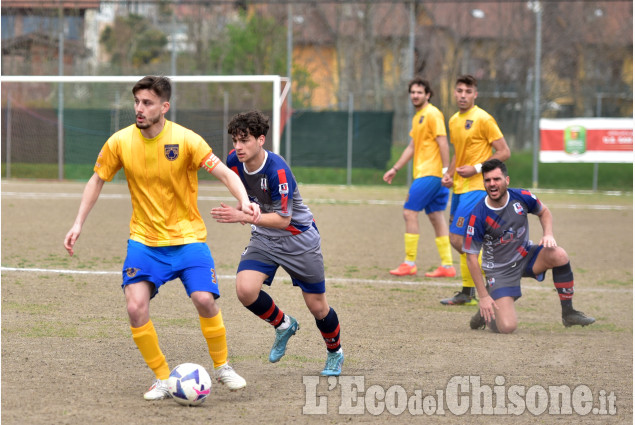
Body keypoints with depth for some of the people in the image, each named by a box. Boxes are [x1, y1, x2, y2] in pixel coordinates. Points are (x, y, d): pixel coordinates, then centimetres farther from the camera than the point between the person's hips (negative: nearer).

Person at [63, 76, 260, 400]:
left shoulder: (185, 140, -14)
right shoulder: (120, 142, -6)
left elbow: (225, 173, -15)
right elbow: (97, 180, 9)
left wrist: (244, 202, -34)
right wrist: (78, 224, 4)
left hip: (187, 236, -2)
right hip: (144, 239, 2)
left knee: (204, 299, -18)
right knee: (136, 306, -15)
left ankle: (222, 367, 8)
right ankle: (163, 379, 3)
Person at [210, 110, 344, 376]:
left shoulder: (277, 170, -30)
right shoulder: (234, 161, -10)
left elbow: (283, 219, -29)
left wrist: (244, 217, -37)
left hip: (298, 238, -5)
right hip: (263, 238, 5)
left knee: (317, 306, 4)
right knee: (245, 289, -21)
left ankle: (335, 353, 33)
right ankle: (283, 325, 8)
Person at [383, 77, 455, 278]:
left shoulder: (432, 114, -10)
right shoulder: (418, 117, 18)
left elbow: (443, 144, -15)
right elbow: (412, 147, 24)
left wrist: (446, 171, -20)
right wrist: (395, 169, 24)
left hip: (430, 174, -9)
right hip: (422, 173, 9)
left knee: (410, 213, -8)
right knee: (436, 217, 7)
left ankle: (409, 263, -5)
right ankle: (447, 265, 6)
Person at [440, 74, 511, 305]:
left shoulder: (483, 119, -11)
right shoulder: (454, 121, 14)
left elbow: (504, 152, -11)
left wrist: (477, 168, -17)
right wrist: (449, 174, 9)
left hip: (475, 187, -9)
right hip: (459, 187, 9)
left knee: (458, 239, -14)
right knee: (460, 239, 10)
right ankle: (467, 292, 18)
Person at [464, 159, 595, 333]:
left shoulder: (521, 197, -12)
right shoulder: (478, 216, -22)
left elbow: (544, 212, 11)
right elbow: (472, 257, -15)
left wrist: (548, 234, -11)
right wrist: (483, 296, -17)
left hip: (526, 256, 4)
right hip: (499, 270, -4)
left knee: (559, 255, -28)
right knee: (507, 327, -21)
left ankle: (568, 314, -10)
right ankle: (486, 312, 18)